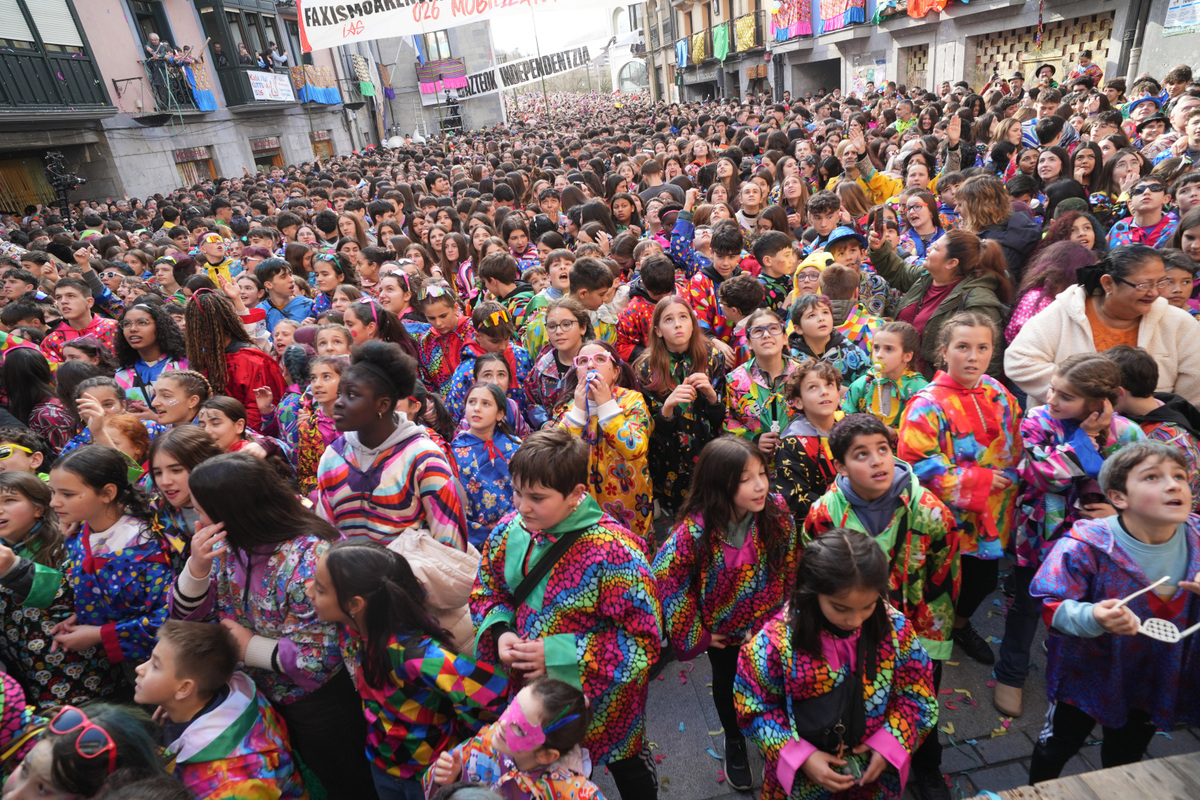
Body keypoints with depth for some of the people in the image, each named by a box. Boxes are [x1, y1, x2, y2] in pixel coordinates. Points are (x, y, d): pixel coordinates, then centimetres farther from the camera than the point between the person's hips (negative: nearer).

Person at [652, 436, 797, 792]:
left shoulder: (777, 512, -24)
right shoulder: (695, 530, -32)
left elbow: (789, 567, -7)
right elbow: (666, 577, -21)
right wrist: (693, 634, -13)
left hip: (769, 625, 1)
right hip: (723, 630, -1)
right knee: (727, 684, 22)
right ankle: (734, 742, 53)